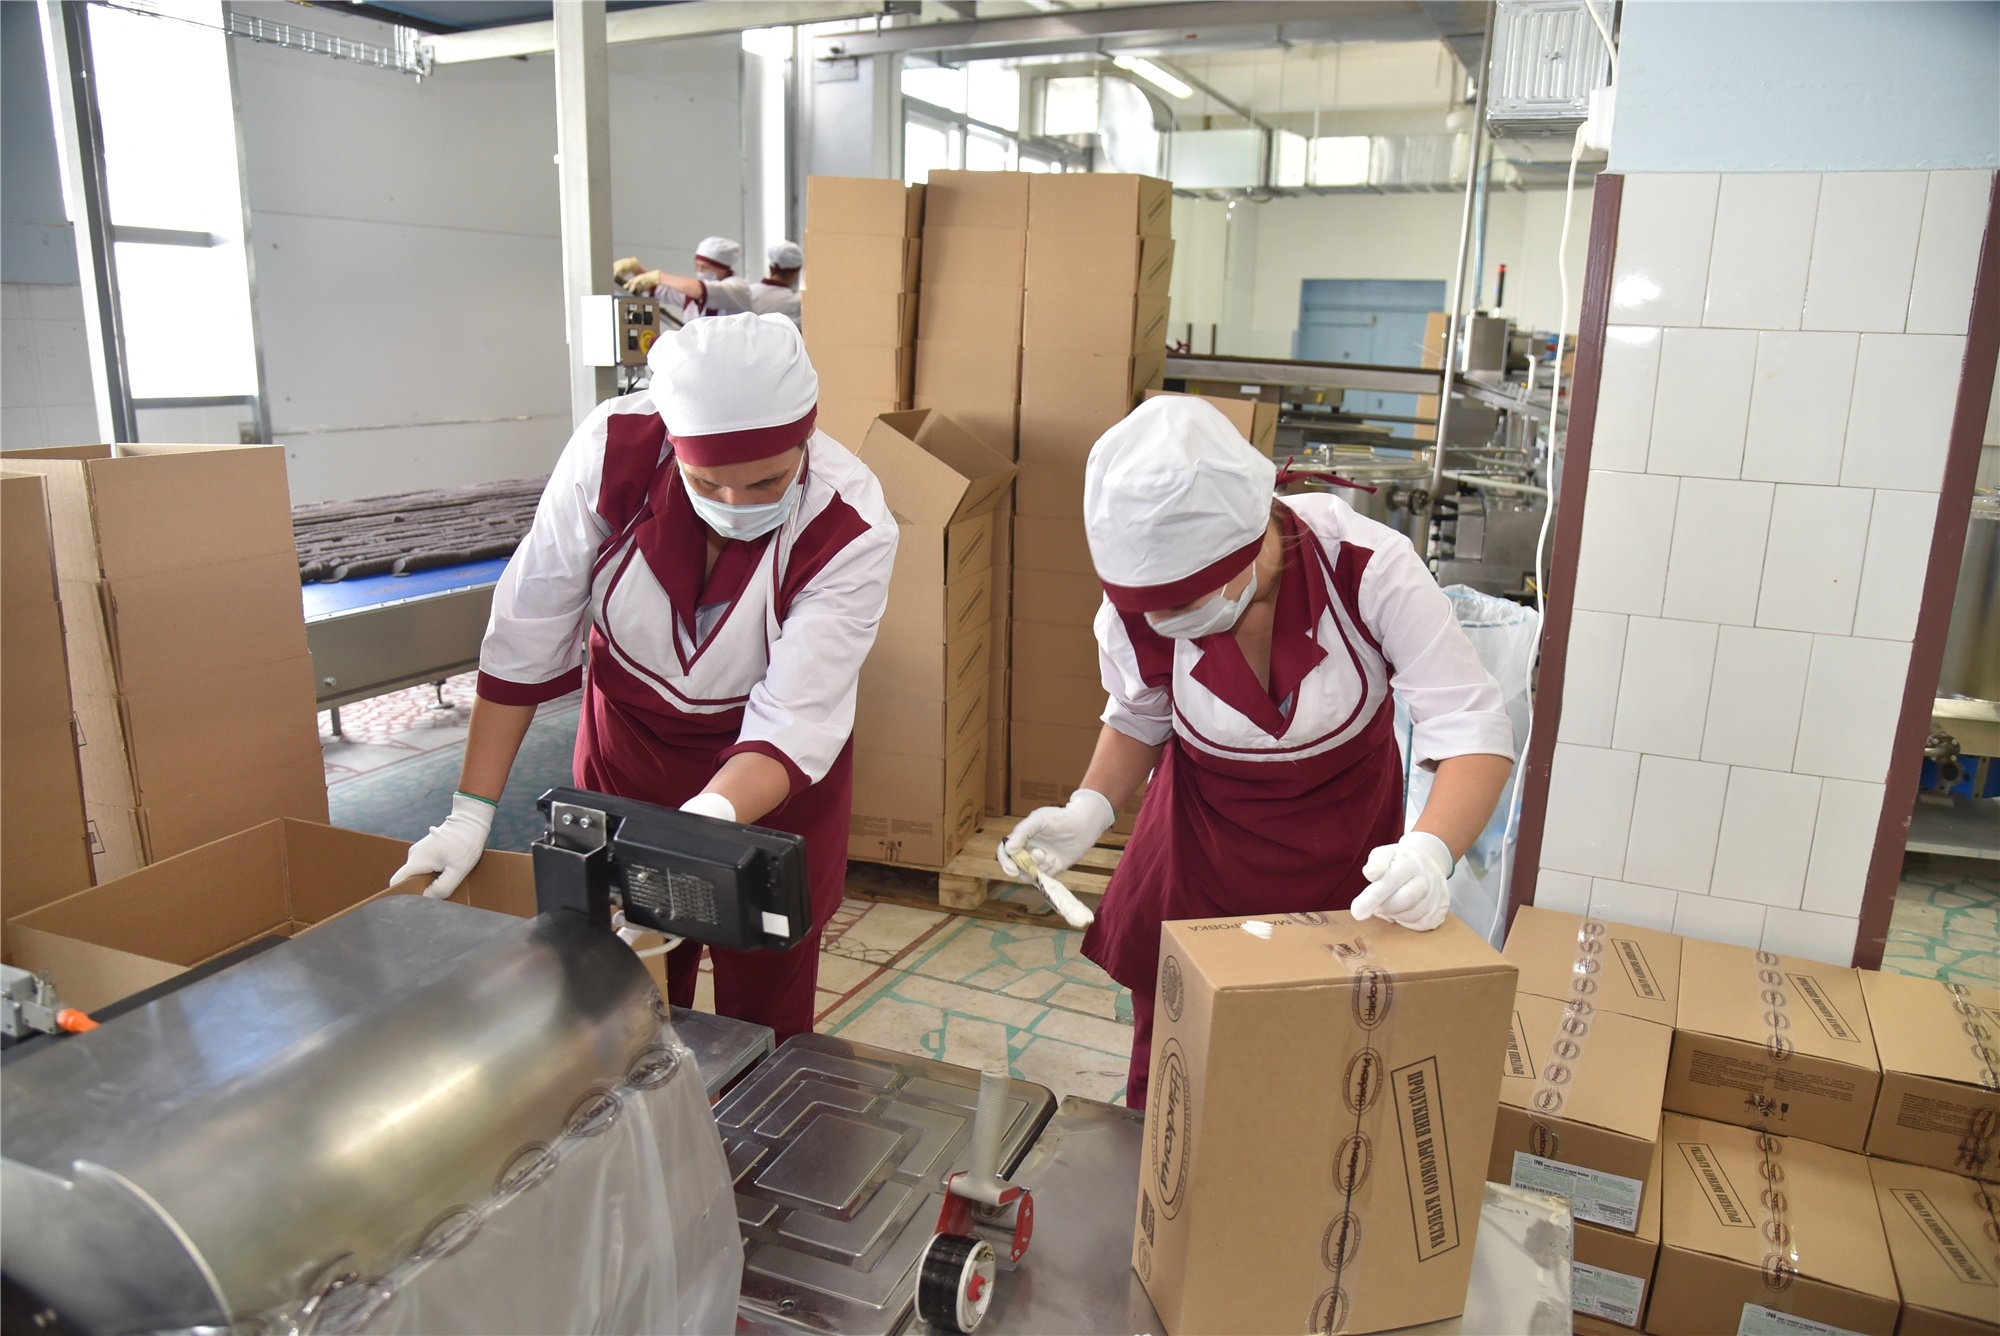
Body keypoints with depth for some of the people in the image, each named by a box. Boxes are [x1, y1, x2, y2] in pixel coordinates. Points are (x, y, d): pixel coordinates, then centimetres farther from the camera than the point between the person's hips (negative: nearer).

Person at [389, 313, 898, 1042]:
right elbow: (527, 636, -17)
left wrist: (706, 825, -50)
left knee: (764, 1008, 6)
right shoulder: (614, 448, -25)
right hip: (626, 743, 2)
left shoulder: (850, 530, -27)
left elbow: (791, 724, -31)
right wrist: (471, 812, -15)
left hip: (772, 775, -1)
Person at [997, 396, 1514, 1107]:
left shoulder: (1366, 567, -29)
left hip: (1343, 848, -1)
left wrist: (1429, 851, -44)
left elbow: (1472, 727, -26)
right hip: (1200, 838, 1)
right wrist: (1092, 807, -18)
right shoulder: (1134, 612, -22)